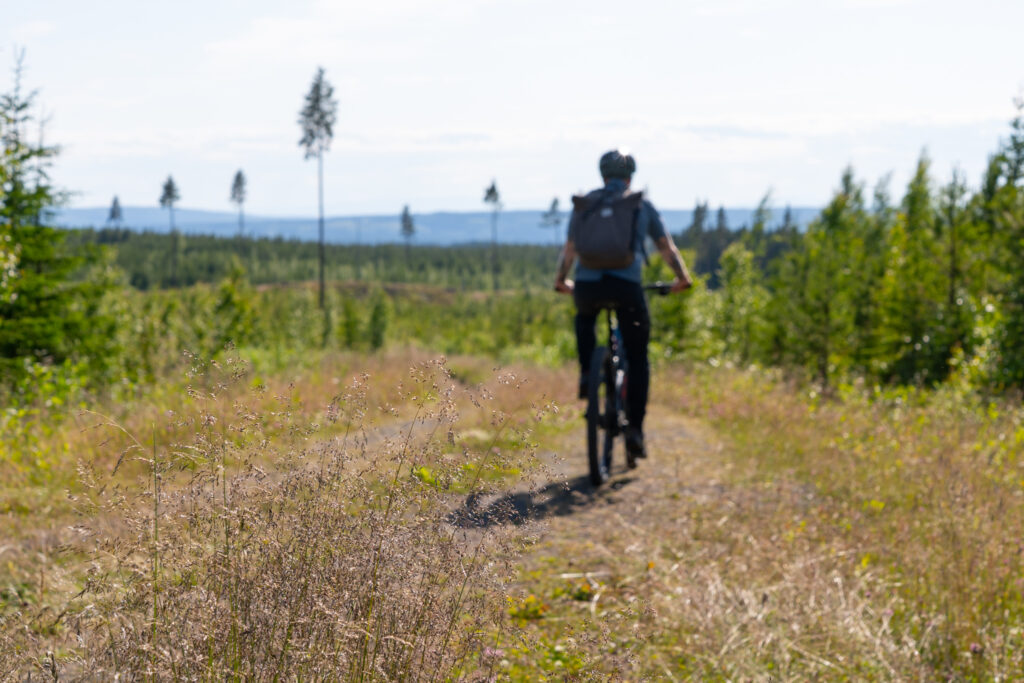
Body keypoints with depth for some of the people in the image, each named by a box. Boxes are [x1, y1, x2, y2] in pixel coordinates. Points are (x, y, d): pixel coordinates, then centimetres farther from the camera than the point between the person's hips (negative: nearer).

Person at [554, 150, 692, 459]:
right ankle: (634, 427, 0)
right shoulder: (642, 205, 17)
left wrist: (561, 281, 41)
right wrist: (682, 278, 35)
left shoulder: (585, 204, 19)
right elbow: (666, 247, 21)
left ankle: (587, 374, 18)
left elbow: (569, 249, 25)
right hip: (626, 284, -1)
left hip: (587, 284, 2)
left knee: (584, 318, 38)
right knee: (637, 358, 11)